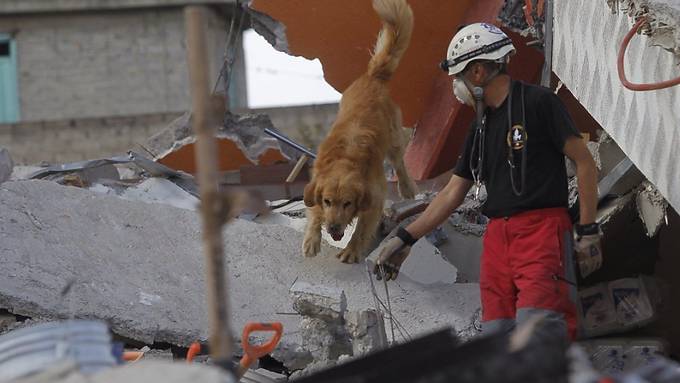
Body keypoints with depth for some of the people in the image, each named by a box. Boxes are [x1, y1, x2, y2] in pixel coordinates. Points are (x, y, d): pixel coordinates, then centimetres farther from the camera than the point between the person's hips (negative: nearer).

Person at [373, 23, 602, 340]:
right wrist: (405, 238, 20)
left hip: (541, 229, -7)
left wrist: (588, 231, -8)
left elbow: (584, 162, -3)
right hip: (497, 236, 7)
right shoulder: (481, 129, 22)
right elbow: (452, 193, 24)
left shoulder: (537, 101, -1)